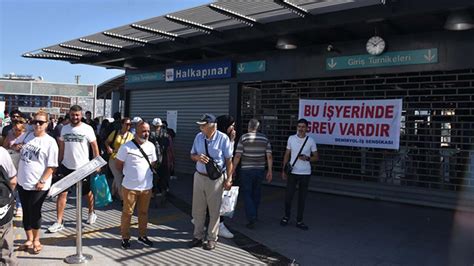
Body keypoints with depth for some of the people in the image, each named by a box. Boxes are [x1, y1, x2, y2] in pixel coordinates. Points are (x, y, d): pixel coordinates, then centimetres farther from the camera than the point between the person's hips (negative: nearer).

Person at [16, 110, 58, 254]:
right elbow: (23, 154, 24)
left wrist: (42, 181, -18)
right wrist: (18, 146, 2)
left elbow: (51, 166, -13)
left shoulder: (50, 142, -11)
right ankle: (29, 240, 29)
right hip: (22, 182, 6)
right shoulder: (29, 136, 6)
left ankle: (36, 240, 25)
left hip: (38, 185, -6)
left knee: (34, 213, 5)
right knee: (26, 212, 14)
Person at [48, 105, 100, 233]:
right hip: (66, 166, 3)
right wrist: (59, 162, 11)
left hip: (83, 167, -3)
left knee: (88, 192, 14)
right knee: (62, 193, -1)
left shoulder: (87, 128, -9)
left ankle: (91, 213, 37)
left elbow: (94, 146, -6)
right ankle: (59, 222, 8)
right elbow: (62, 147, 12)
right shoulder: (64, 128, 4)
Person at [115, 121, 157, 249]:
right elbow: (118, 164, -4)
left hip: (147, 186, 4)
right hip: (130, 187, -4)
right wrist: (128, 174, 6)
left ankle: (142, 236, 29)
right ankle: (125, 237, 22)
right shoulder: (126, 147, -13)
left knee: (144, 212, 15)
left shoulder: (151, 146, 3)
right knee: (127, 213, 8)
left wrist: (146, 174, 9)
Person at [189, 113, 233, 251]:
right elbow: (192, 155, 11)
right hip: (199, 176, 5)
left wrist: (228, 179, -9)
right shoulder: (198, 137, 2)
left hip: (216, 179, -4)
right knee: (198, 209, 12)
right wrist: (197, 157, -13)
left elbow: (229, 160, -8)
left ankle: (212, 239, 22)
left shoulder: (223, 138, -12)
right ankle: (198, 236, 28)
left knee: (214, 211, 7)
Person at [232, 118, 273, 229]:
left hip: (246, 171, -4)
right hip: (260, 170, 4)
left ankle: (251, 219, -6)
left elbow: (237, 156, -10)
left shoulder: (244, 137, -7)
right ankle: (254, 215, 31)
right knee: (256, 194, 18)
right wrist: (269, 171, 6)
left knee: (247, 194, 3)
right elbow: (269, 156, 0)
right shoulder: (264, 138, 3)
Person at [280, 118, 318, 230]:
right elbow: (287, 155, 7)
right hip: (292, 172, 0)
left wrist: (307, 158, -18)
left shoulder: (310, 141, -2)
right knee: (288, 196, 2)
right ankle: (286, 217, 25)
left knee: (302, 198, 7)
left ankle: (299, 221, 19)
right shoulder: (291, 138, 1)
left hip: (305, 173, 0)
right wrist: (284, 170, 2)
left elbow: (316, 157, 3)